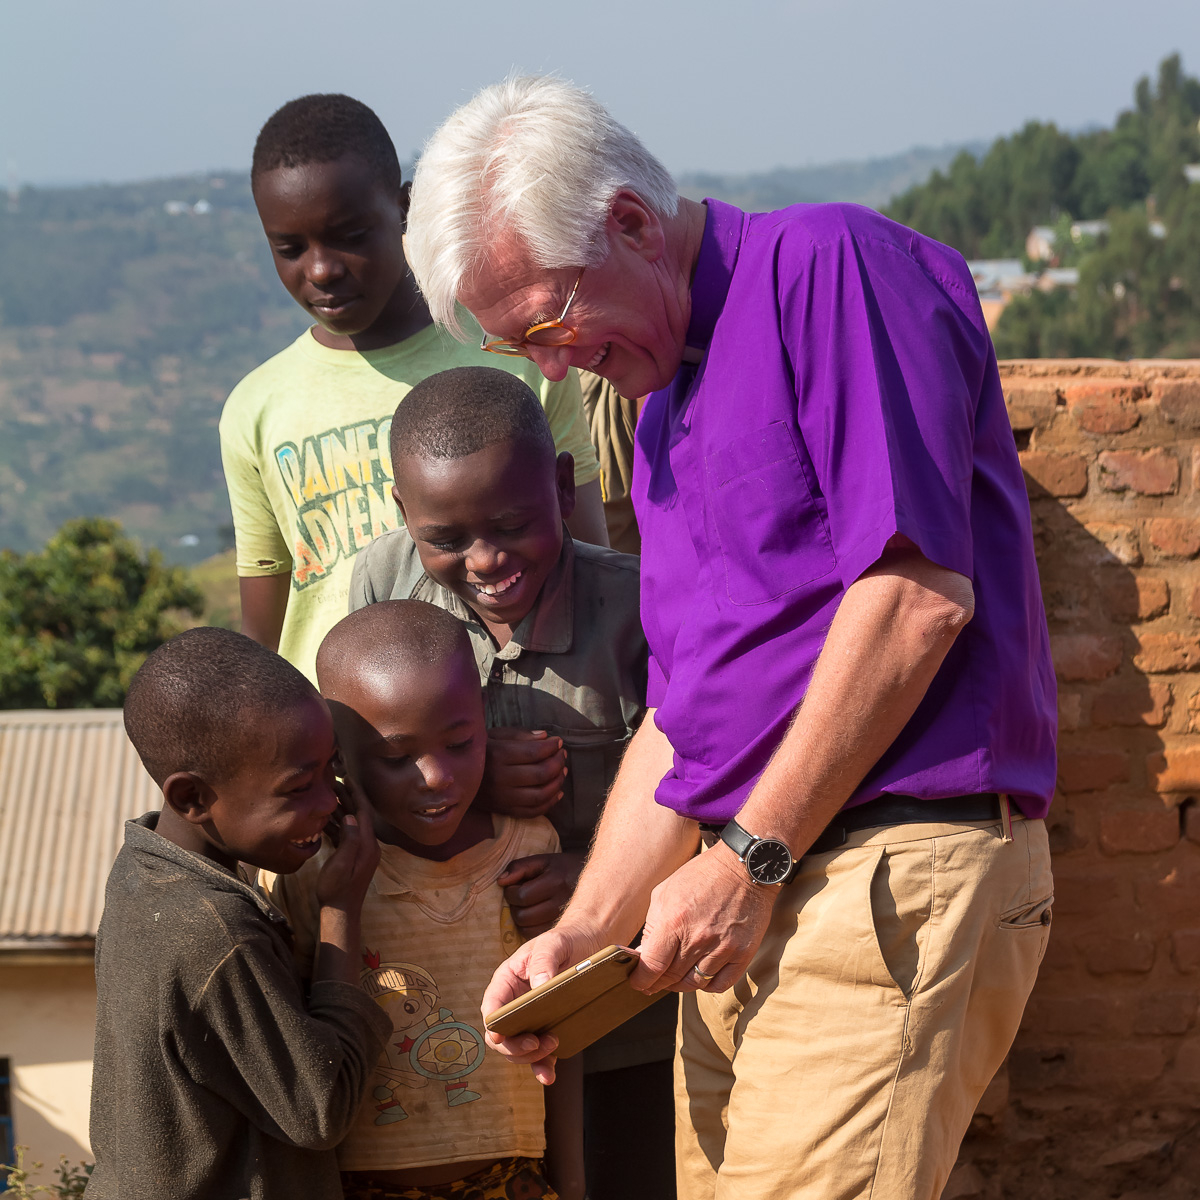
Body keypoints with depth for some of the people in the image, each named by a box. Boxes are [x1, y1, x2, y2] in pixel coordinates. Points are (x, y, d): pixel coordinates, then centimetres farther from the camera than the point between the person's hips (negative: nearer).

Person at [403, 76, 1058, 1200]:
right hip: (750, 896, 9)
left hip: (896, 877, -9)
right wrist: (584, 933, 11)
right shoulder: (663, 408, 22)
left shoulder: (832, 265, -7)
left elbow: (919, 595, -16)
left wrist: (749, 857, -12)